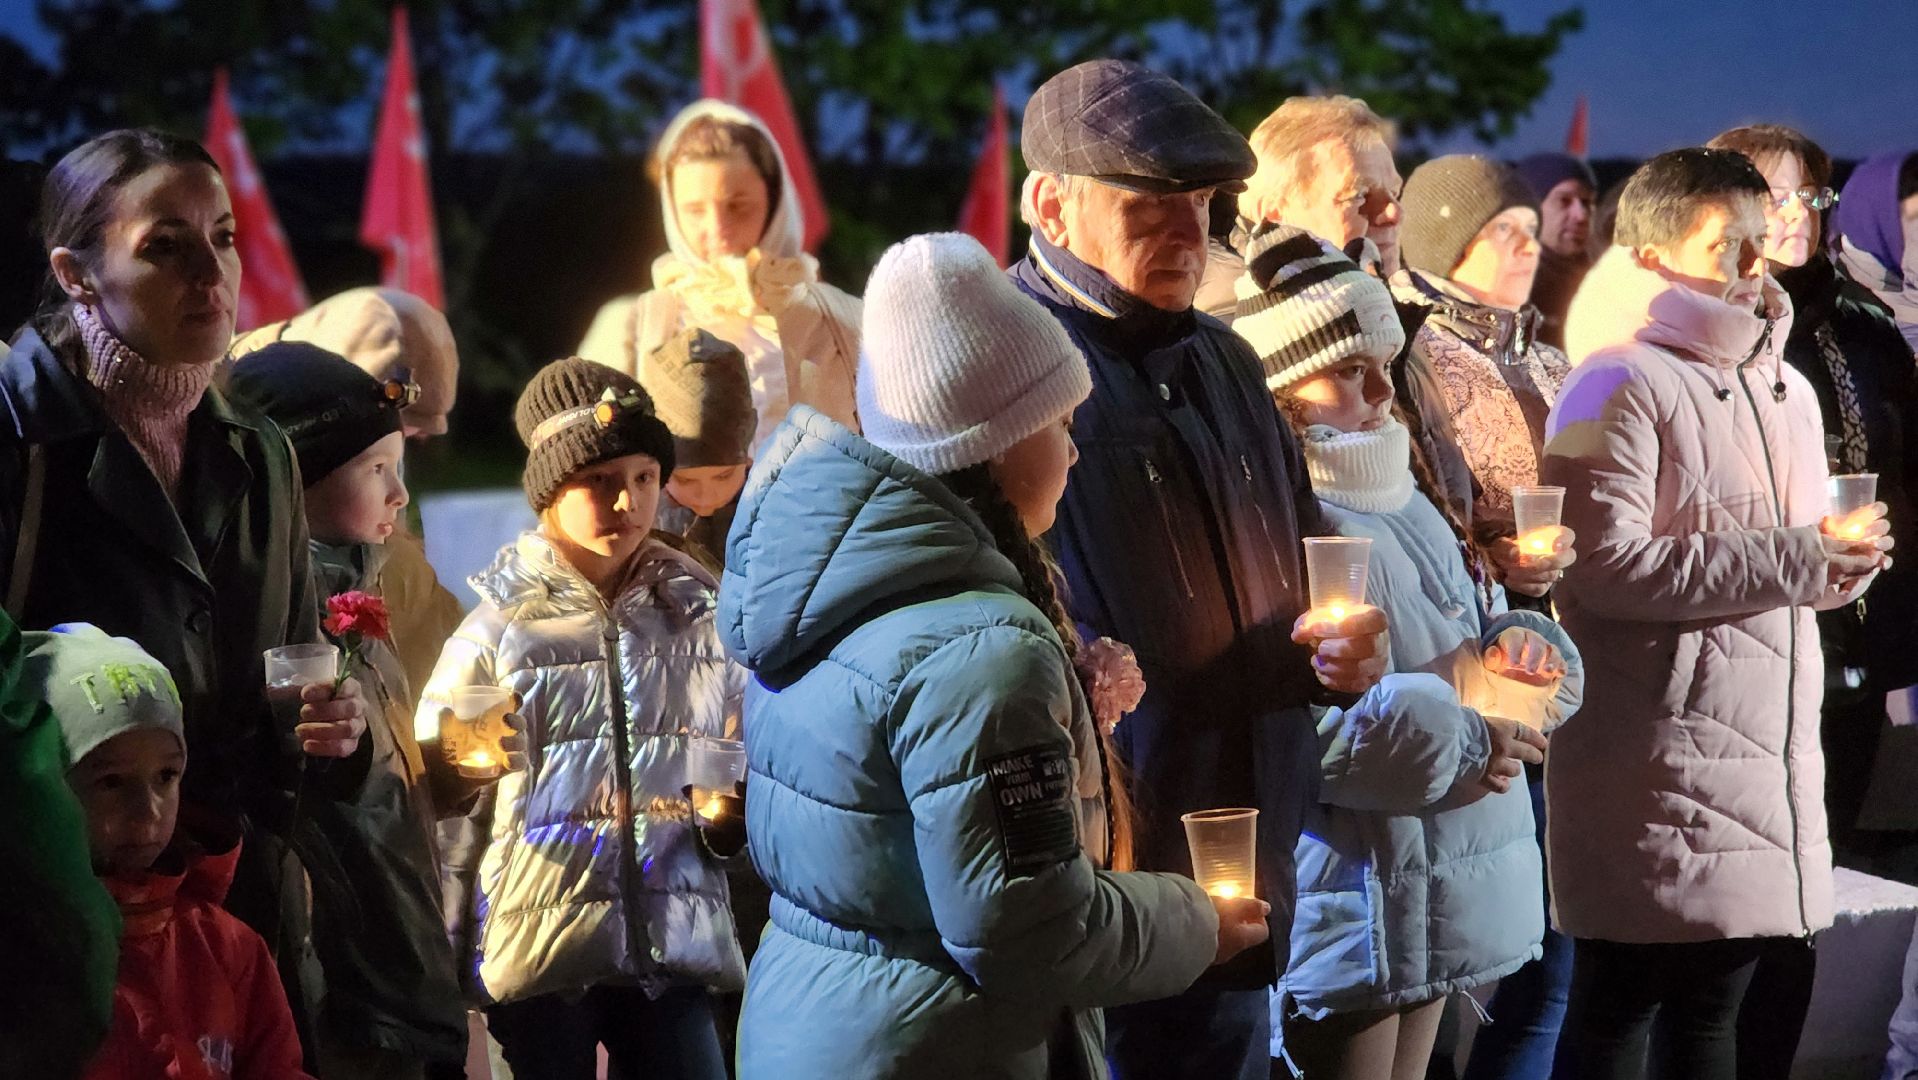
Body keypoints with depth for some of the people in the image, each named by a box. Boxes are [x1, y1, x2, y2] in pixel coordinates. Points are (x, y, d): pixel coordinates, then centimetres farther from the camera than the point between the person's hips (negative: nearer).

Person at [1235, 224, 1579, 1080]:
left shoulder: (1401, 494, 15)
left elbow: (1486, 631, 21)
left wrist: (1521, 667, -4)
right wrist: (1460, 741, -19)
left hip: (1432, 884, 9)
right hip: (1344, 903, -9)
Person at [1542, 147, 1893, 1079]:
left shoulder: (1784, 388, 19)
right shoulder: (1619, 389, -9)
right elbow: (1603, 565, -22)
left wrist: (1845, 561, 6)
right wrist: (1789, 561, -20)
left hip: (1770, 747, 8)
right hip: (1656, 751, -8)